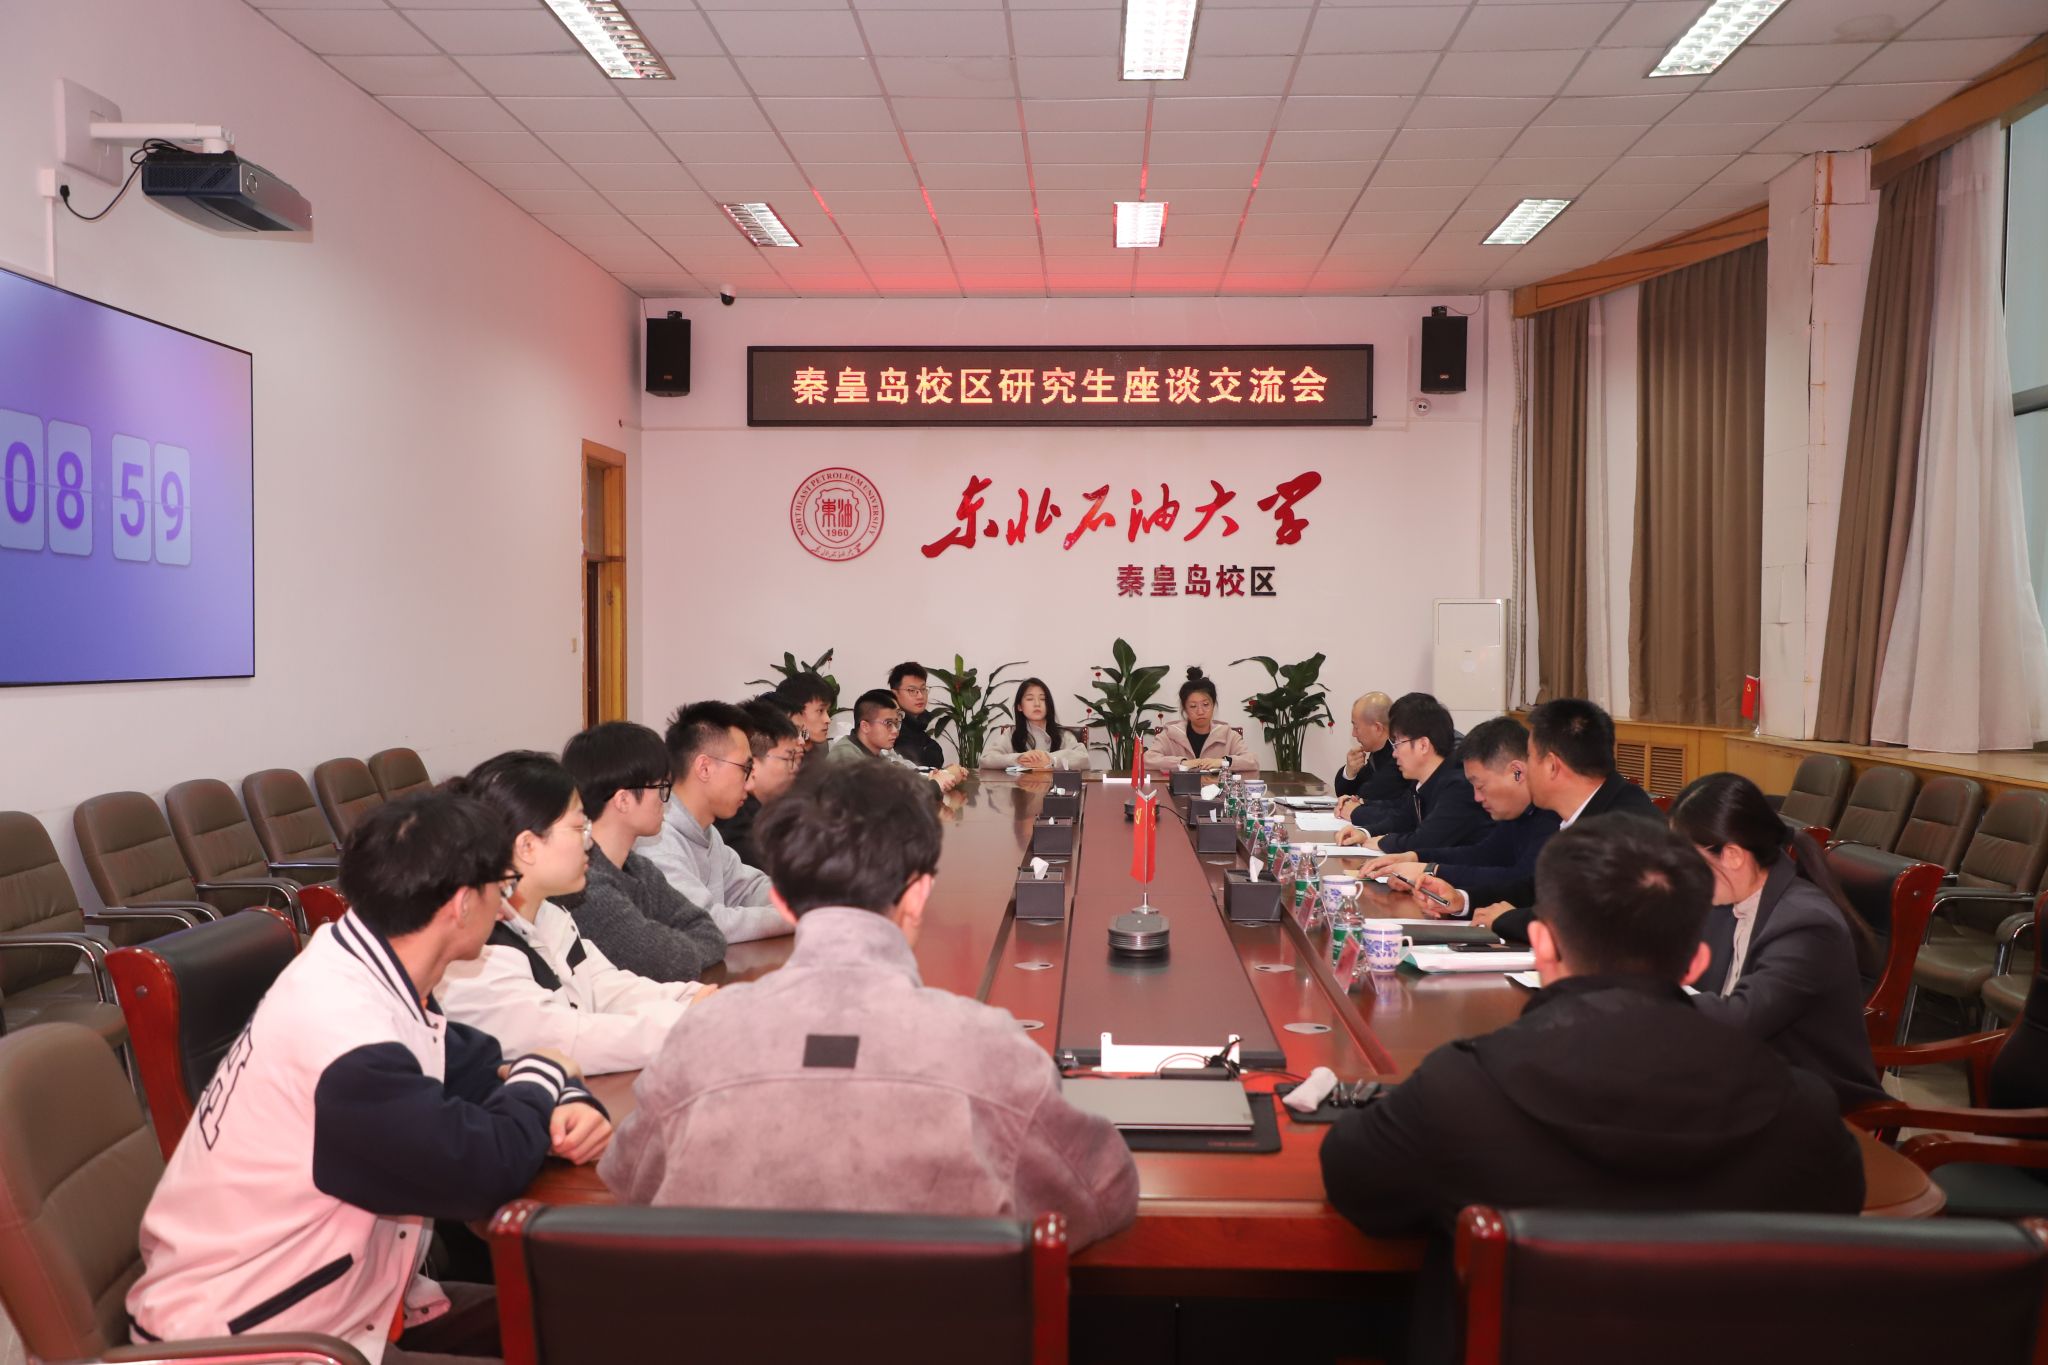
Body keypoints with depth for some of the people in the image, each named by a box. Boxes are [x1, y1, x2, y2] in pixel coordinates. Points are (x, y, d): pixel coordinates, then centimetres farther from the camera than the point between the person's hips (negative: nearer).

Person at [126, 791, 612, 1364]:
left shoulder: (366, 974, -2)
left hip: (331, 1297, 9)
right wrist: (543, 1077, -5)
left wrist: (565, 1100, -12)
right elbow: (486, 1168, -24)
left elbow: (476, 1067, 8)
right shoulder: (347, 1039, -32)